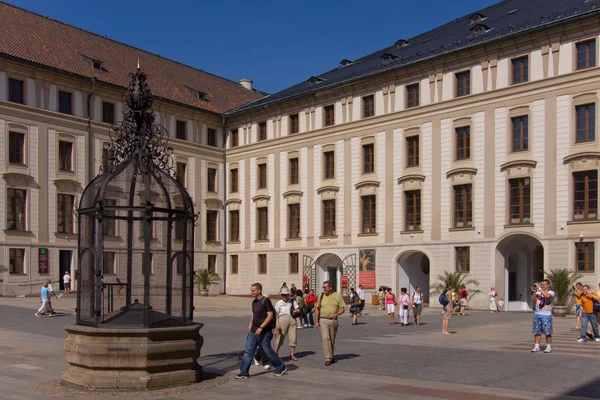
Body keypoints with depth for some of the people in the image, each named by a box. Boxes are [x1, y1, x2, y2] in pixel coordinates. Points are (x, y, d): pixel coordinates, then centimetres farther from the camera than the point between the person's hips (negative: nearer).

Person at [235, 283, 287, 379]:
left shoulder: (266, 301, -14)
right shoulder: (254, 302, 10)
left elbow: (270, 315, -18)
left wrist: (261, 327, -23)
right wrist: (251, 325, 10)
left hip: (264, 332, -7)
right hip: (254, 331, 7)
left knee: (268, 351, 3)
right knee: (248, 351, 2)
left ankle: (281, 368, 22)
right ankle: (244, 373, 6)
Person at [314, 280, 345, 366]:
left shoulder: (337, 296, 0)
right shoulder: (321, 296, 4)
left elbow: (342, 308, 0)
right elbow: (317, 308, 9)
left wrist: (336, 314, -20)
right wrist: (316, 321, 5)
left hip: (334, 321, 1)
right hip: (323, 320, -1)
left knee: (332, 340, 10)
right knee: (325, 338, -13)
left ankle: (332, 356, 27)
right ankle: (328, 359, -13)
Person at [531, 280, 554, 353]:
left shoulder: (551, 292, -3)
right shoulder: (538, 292, 11)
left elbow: (547, 296, -26)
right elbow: (532, 300, 2)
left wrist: (539, 288, -23)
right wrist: (534, 292, -10)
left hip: (546, 315, -5)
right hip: (537, 314, 5)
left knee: (547, 332, 0)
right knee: (536, 331, 5)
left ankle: (549, 347, 10)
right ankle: (536, 346, 11)